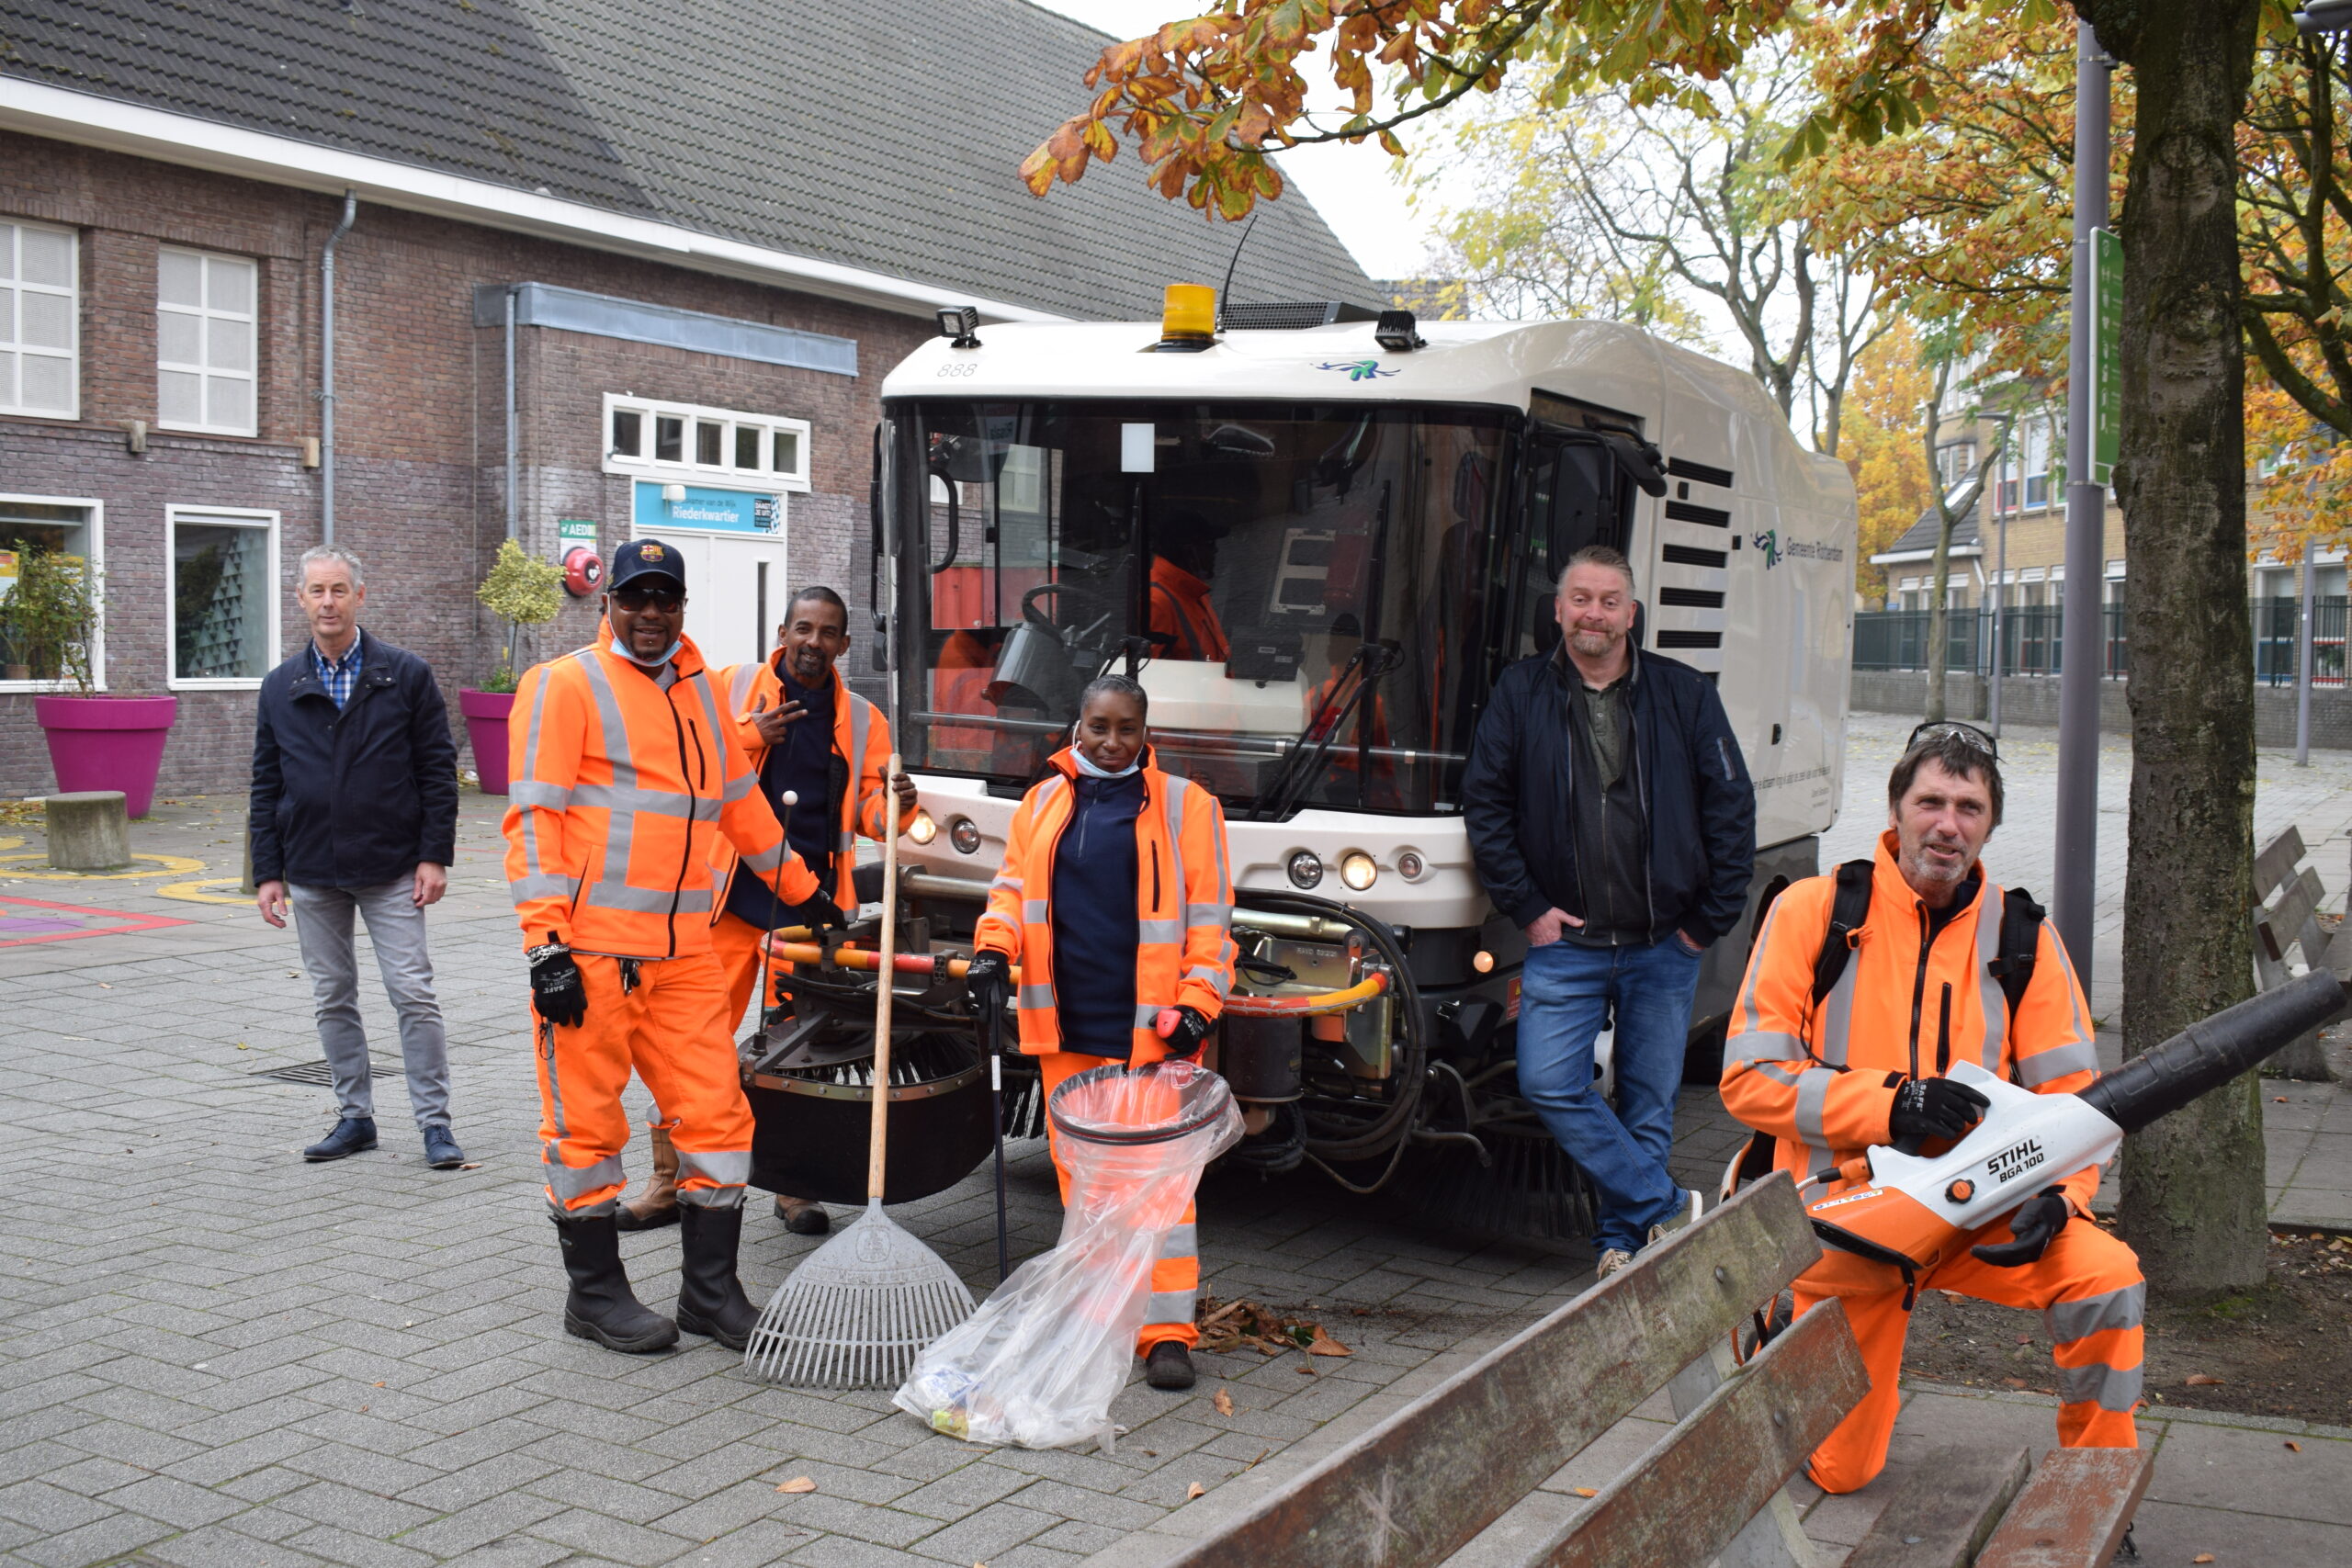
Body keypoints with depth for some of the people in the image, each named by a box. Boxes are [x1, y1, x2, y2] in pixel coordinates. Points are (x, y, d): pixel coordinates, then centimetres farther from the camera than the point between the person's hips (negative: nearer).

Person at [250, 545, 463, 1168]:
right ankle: (355, 1117, 21)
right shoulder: (280, 688, 8)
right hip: (312, 875, 4)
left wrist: (435, 855, -7)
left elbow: (438, 769, -1)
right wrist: (267, 873, 4)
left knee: (413, 994, -5)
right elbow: (265, 786, 10)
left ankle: (435, 1122, 3)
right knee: (332, 999, 10)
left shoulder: (406, 674, -1)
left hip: (392, 870, -3)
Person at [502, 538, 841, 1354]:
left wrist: (804, 890, 33)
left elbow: (741, 801, 29)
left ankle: (710, 1292, 18)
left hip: (683, 951, 6)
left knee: (716, 1115, 6)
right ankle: (594, 1294, 18)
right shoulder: (566, 685, -3)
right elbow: (534, 818, -9)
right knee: (586, 1123, 3)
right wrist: (546, 943, -17)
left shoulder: (699, 689, 17)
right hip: (591, 950, -6)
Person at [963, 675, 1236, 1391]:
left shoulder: (1184, 805, 2)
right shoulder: (1043, 803, 12)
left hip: (1148, 1026, -4)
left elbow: (1209, 911, 1)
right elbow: (1012, 887, 15)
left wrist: (1196, 1003, -8)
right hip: (1064, 1025, 4)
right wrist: (993, 949, -5)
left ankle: (1167, 1330, 1)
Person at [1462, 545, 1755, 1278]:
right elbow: (1484, 804, 4)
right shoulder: (1521, 693, 3)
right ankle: (1668, 1207, 0)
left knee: (1648, 1105, 6)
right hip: (1565, 942, 0)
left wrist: (1709, 920, -1)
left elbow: (1731, 809, 4)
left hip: (1665, 945, 0)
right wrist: (1527, 907, -3)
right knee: (1549, 1084, -12)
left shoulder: (1684, 694, 3)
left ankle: (1622, 1236, 20)